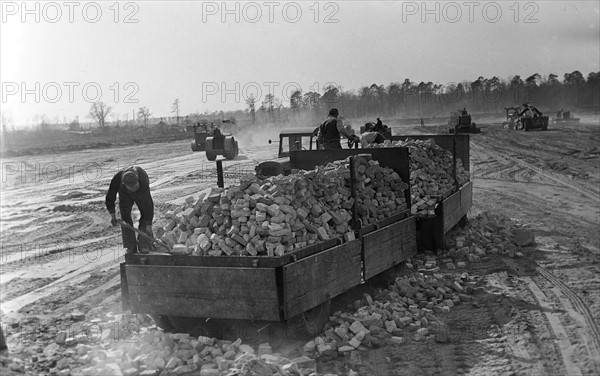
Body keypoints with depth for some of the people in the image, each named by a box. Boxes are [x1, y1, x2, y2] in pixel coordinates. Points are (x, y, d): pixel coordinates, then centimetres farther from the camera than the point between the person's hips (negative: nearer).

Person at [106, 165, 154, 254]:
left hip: (141, 193, -2)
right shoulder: (117, 179, -38)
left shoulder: (143, 182, -44)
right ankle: (130, 247, -5)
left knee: (146, 215, -15)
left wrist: (149, 225, -35)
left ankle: (144, 245, -11)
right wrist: (112, 215, -17)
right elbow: (110, 197, -20)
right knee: (125, 216, -9)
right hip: (125, 193, 2)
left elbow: (148, 204, -38)